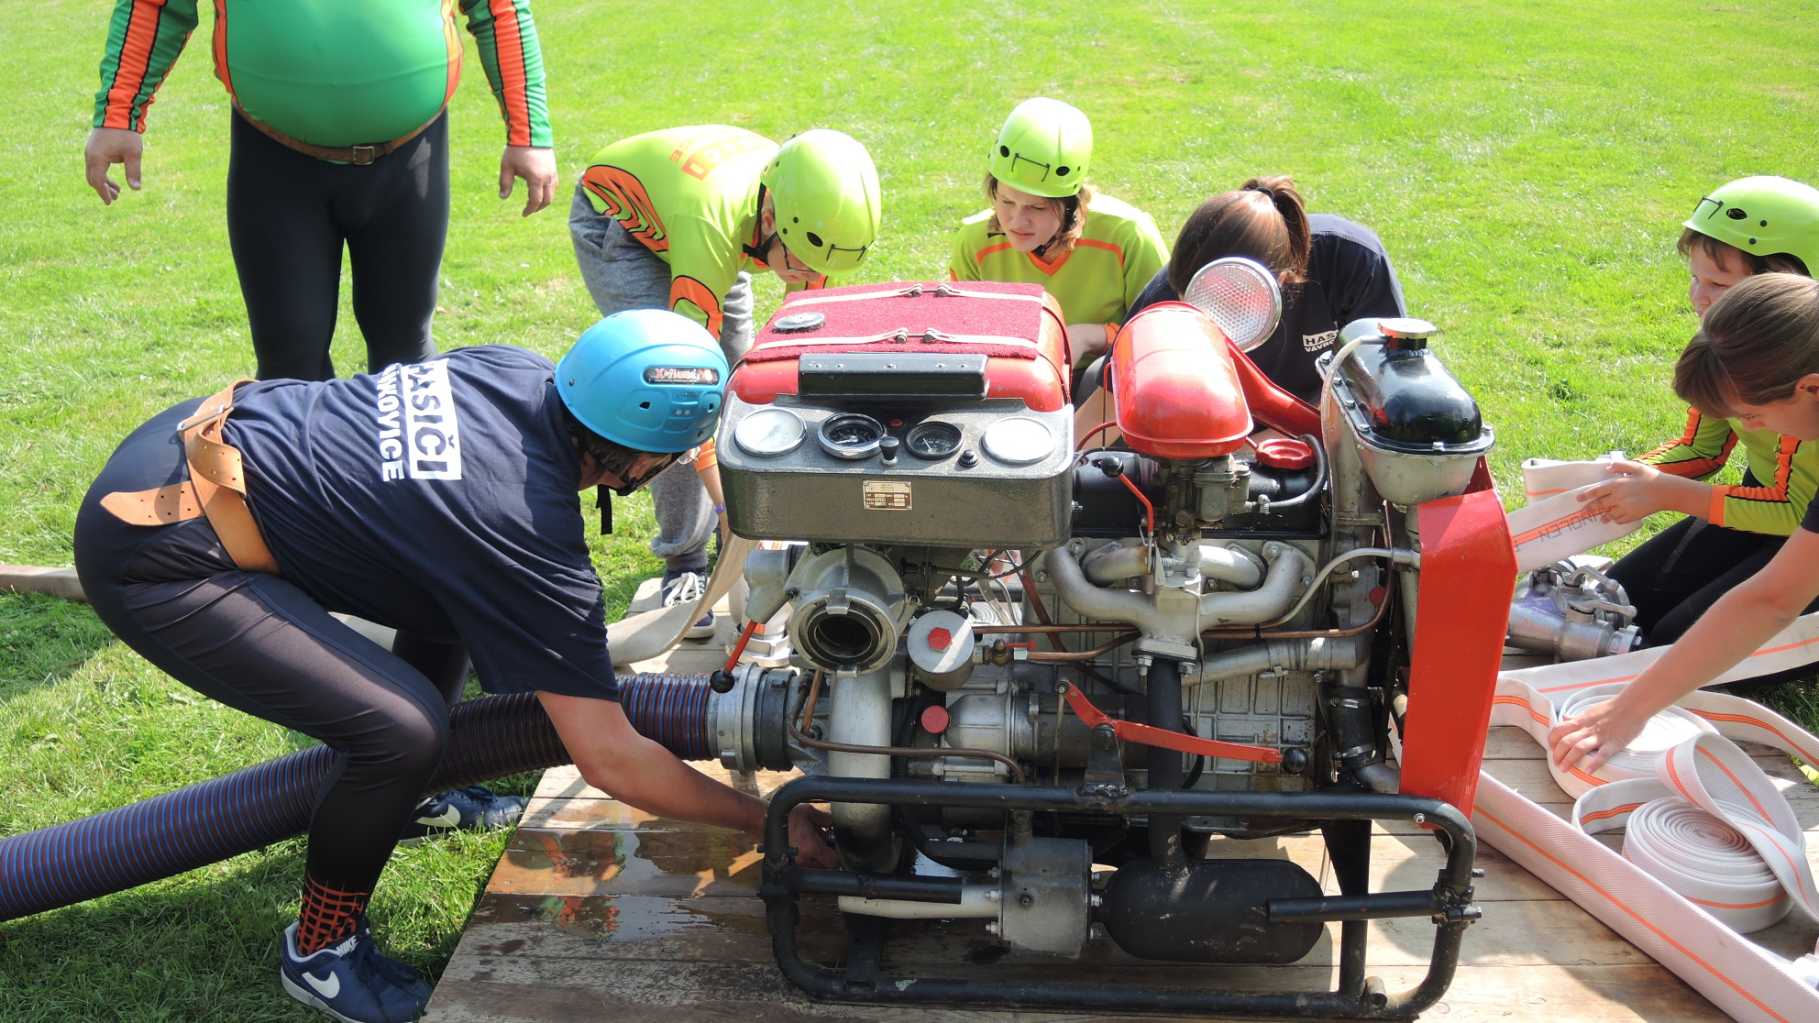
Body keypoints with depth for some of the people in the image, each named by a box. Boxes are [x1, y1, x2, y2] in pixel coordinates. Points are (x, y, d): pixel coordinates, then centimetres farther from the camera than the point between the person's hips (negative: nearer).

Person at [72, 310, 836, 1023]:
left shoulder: (524, 373, -1)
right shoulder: (533, 544, -22)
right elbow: (612, 762, -18)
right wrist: (765, 818, -6)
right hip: (153, 553, -9)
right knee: (404, 728, -19)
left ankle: (399, 791, 37)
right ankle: (320, 950, 7)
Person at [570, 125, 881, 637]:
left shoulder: (811, 221, -27)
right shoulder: (713, 230, -46)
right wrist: (729, 506, -45)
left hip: (676, 212, 6)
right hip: (614, 220, -6)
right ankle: (684, 564, -8)